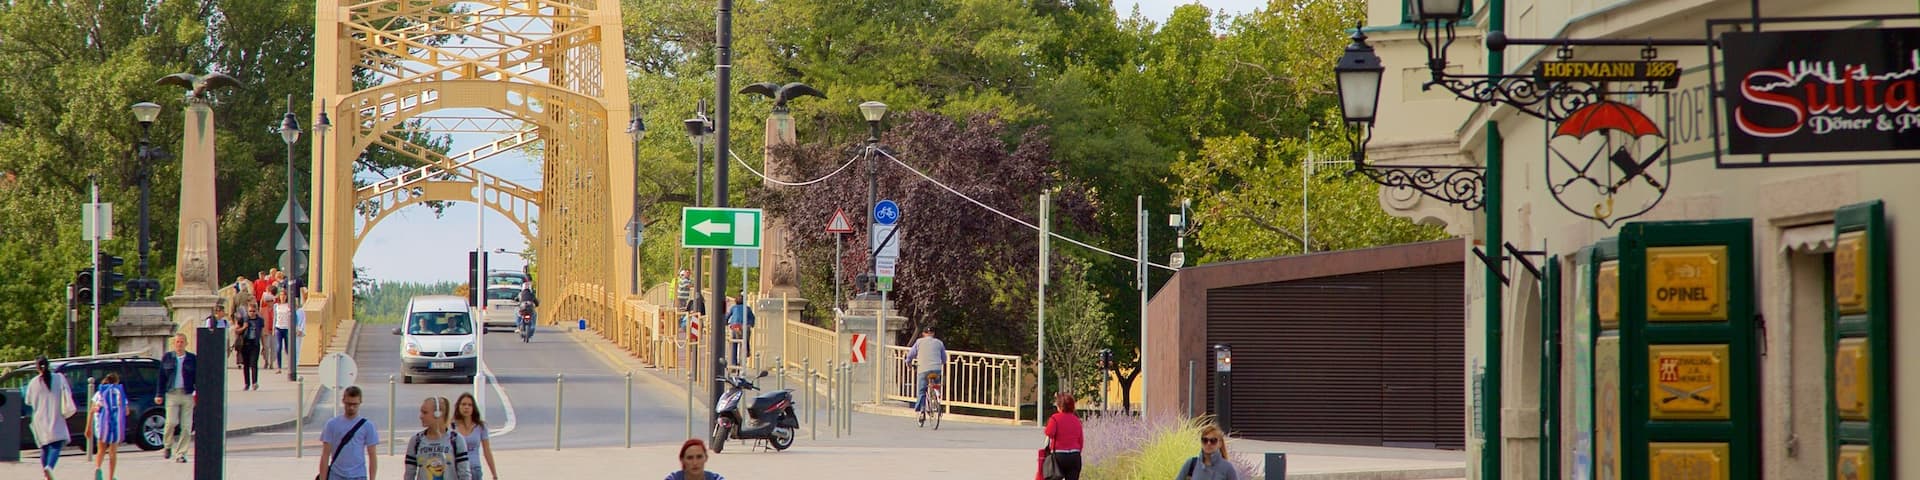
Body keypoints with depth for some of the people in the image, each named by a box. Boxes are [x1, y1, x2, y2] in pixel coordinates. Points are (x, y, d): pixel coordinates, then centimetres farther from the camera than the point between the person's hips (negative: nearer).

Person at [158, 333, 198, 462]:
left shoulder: (192, 359, 8)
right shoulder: (167, 358, 9)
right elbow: (161, 377, 10)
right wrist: (160, 395, 4)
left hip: (187, 395, 1)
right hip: (172, 394, -1)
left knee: (186, 426, -2)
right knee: (171, 422, -15)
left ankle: (180, 454, 5)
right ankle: (167, 446, 9)